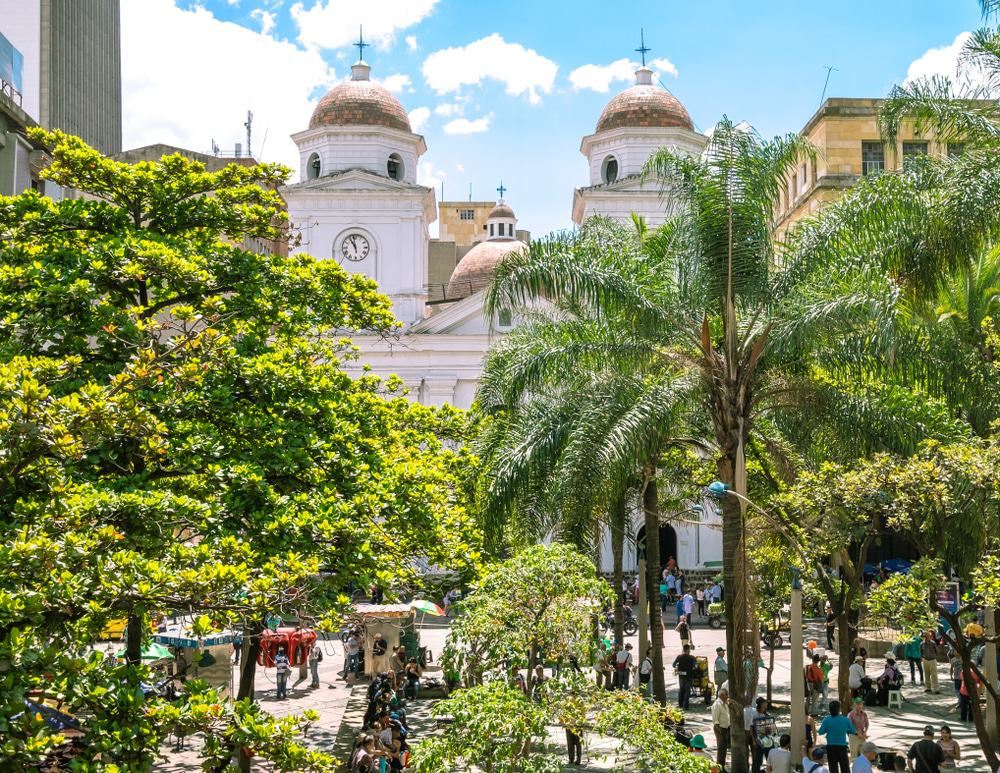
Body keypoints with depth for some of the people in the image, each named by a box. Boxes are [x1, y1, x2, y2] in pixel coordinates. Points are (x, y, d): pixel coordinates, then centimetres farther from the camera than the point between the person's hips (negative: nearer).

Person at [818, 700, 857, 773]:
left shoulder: (826, 720, -10)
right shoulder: (845, 720, -7)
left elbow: (821, 732, -9)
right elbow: (853, 731, 2)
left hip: (831, 747, 0)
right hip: (842, 747, 0)